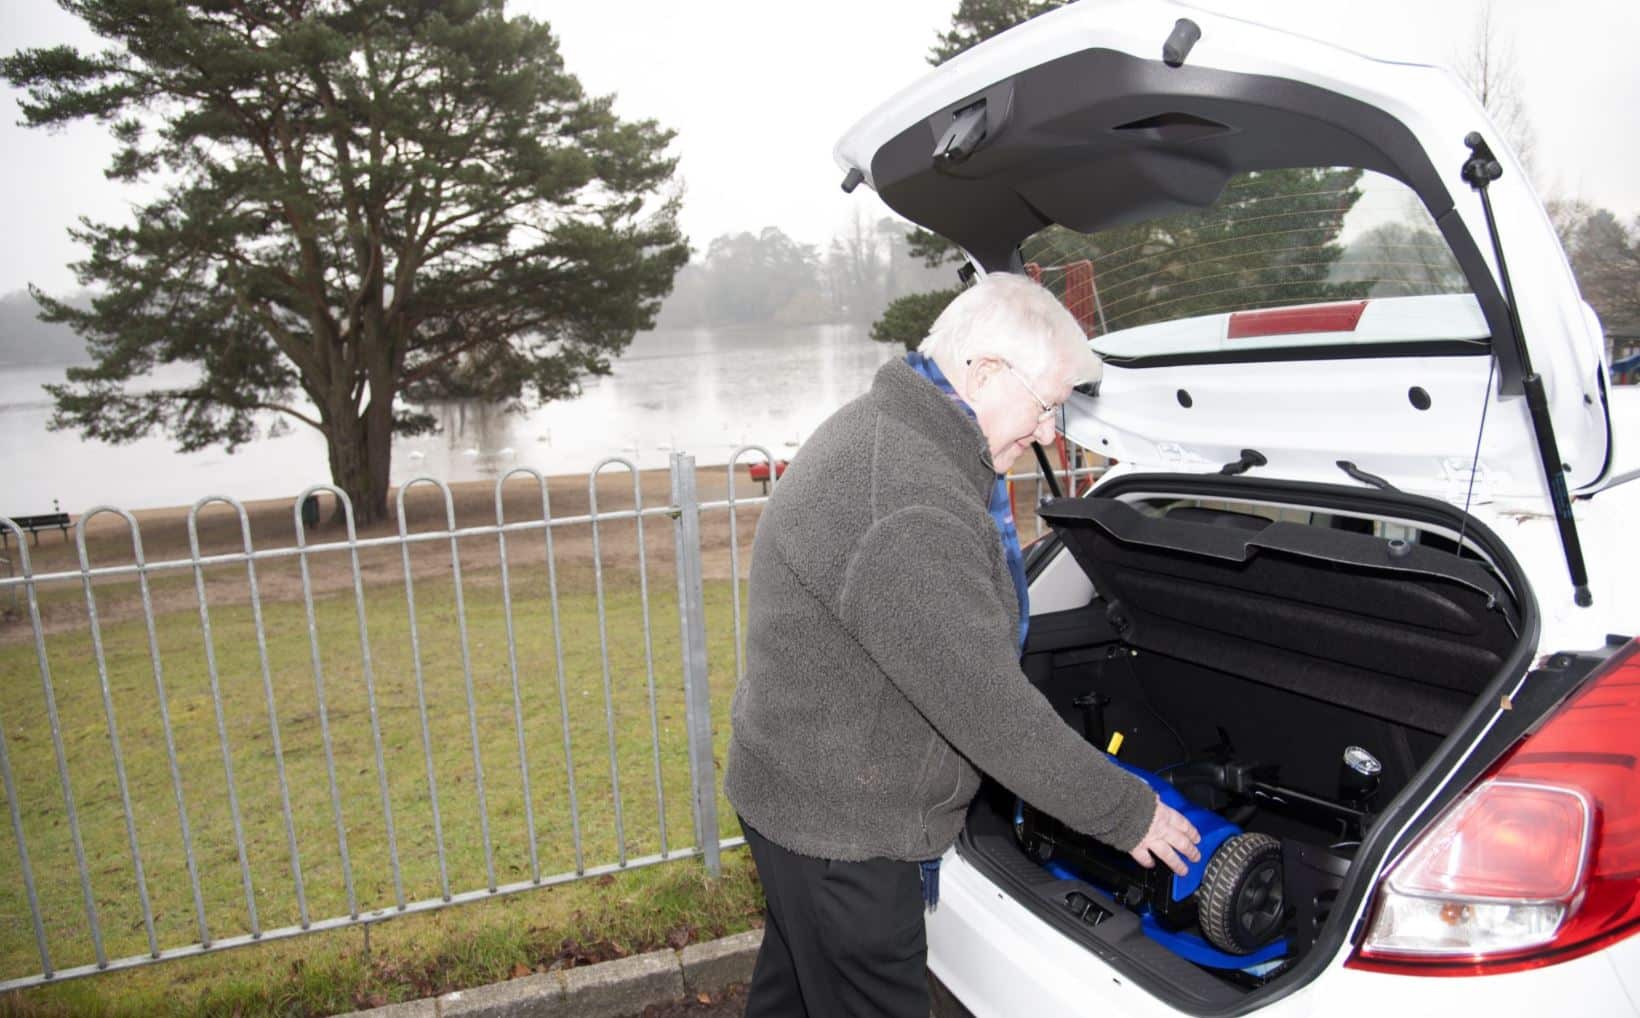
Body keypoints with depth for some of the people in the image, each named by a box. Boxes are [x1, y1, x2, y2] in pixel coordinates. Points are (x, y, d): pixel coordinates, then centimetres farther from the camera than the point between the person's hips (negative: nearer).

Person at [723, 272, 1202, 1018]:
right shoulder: (906, 509, -32)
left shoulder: (883, 432, 4)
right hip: (838, 826, -10)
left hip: (804, 793, 10)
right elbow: (987, 706, -28)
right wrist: (1127, 813, -15)